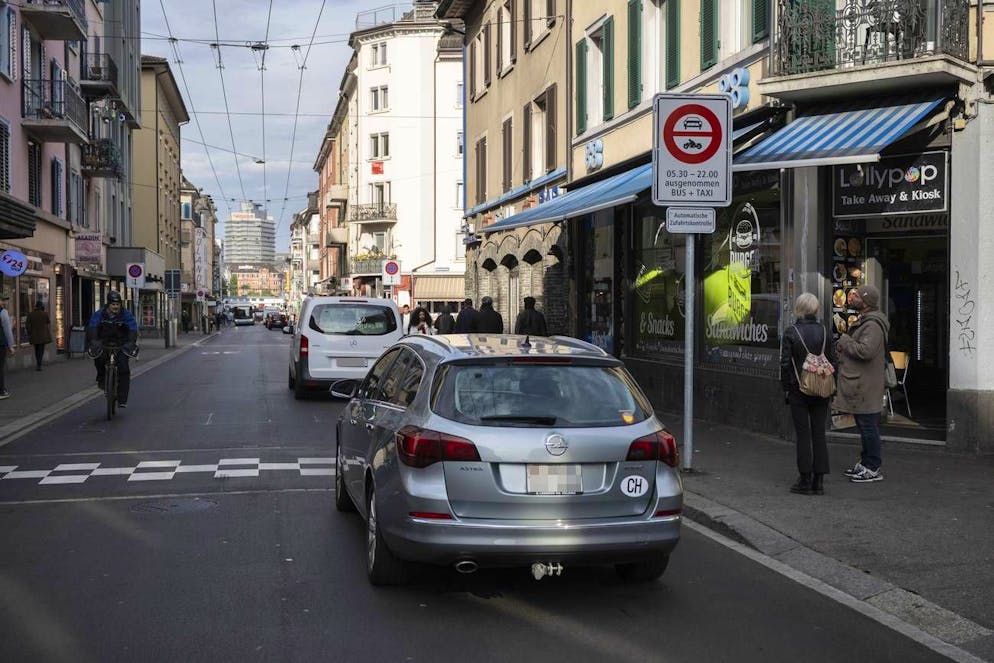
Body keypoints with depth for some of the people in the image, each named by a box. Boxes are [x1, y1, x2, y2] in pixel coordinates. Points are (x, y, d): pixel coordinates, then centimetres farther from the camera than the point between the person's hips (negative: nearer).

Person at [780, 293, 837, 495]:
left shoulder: (791, 333, -9)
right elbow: (833, 361, 2)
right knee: (819, 433, 8)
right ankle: (819, 480, 9)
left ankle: (805, 480, 4)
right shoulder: (825, 332, 0)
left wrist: (786, 387, 1)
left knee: (803, 434, 2)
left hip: (799, 390, -3)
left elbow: (785, 363, -9)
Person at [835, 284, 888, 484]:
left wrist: (845, 341, -15)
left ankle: (873, 469, 0)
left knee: (868, 426, -5)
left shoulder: (873, 325, -18)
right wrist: (844, 345, 6)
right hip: (858, 384, 11)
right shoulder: (863, 321, 17)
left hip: (865, 386, -11)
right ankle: (865, 463, 26)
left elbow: (866, 350, -29)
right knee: (865, 426, 17)